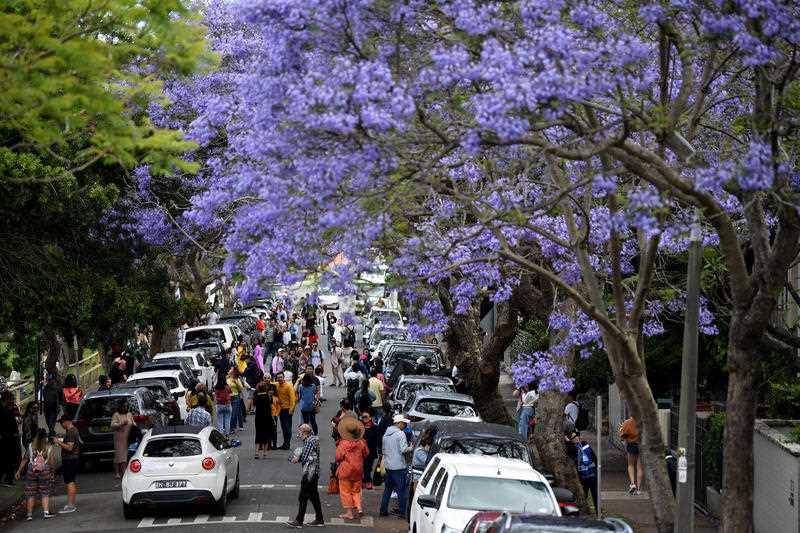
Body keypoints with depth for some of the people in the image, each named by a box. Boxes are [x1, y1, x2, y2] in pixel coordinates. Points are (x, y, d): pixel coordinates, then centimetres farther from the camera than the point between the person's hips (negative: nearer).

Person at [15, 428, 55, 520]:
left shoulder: (30, 446, -2)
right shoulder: (49, 447, -3)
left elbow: (24, 460, 1)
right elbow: (52, 461, -4)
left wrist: (19, 471, 8)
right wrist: (52, 471, 11)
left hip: (31, 471, 0)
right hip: (44, 472, 0)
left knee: (30, 493, 7)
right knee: (45, 493, 9)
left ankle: (30, 514, 7)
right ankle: (46, 512, 1)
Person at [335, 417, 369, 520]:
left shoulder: (343, 443, -18)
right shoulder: (361, 443, -7)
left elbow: (338, 457, -15)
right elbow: (366, 454, 6)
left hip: (345, 470, -4)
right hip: (358, 470, 4)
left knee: (345, 492, 6)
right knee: (356, 490, 20)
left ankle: (349, 512, 6)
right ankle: (358, 507, 4)